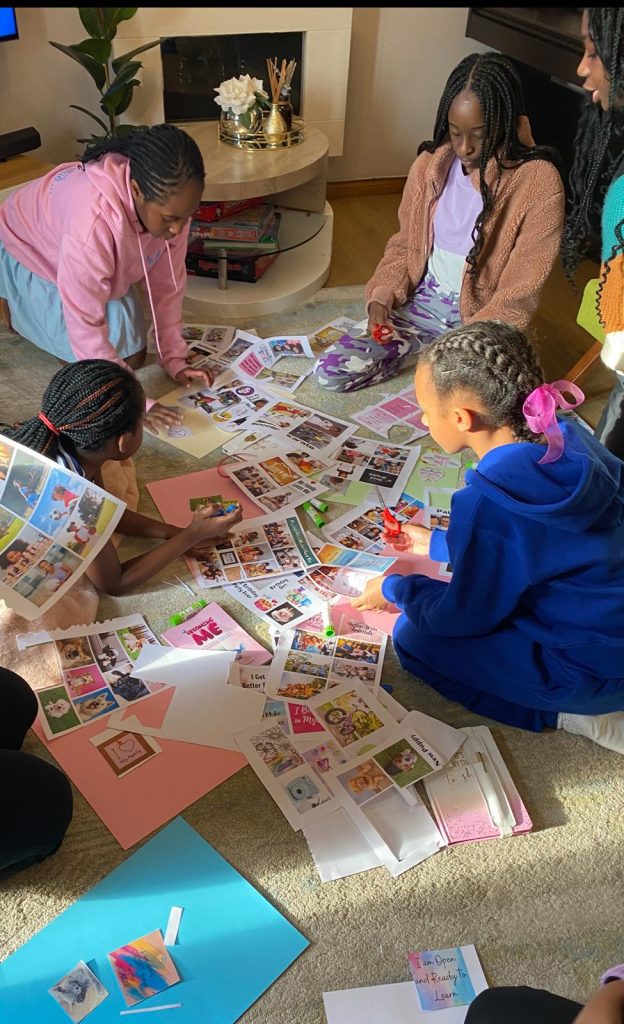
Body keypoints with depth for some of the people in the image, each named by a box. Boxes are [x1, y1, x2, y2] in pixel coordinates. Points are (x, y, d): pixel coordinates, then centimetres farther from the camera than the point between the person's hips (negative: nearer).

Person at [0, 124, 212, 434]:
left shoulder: (169, 201, -27)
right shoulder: (92, 221, -45)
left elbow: (168, 282, -13)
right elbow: (85, 324, -40)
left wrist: (175, 359, -15)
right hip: (29, 251, -5)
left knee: (133, 356, 4)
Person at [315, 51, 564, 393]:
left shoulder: (538, 184, -16)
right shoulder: (430, 164, -2)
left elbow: (518, 294, -15)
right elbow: (404, 244, 10)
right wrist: (382, 296, -8)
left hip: (483, 318, -3)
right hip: (421, 302, 3)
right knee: (331, 370, -13)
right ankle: (427, 349, 9)